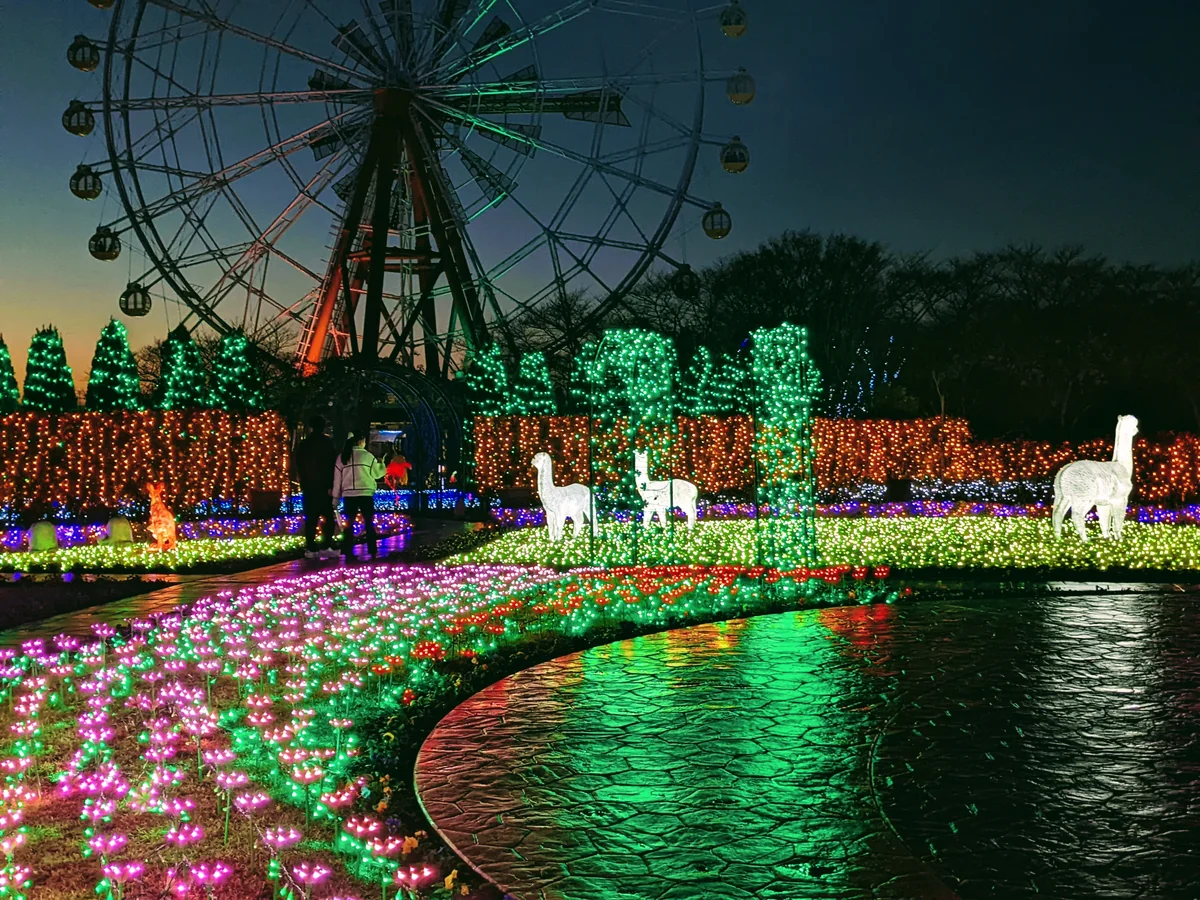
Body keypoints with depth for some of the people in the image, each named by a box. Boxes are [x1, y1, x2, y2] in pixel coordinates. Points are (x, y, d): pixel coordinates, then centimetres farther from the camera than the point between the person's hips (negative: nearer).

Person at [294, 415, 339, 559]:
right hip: (325, 486, -4)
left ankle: (311, 548, 2)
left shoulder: (303, 445, 7)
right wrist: (332, 485, -7)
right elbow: (334, 465, -9)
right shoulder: (328, 442, -5)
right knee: (328, 517, 3)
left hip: (309, 487, 4)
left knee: (311, 519, 5)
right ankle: (325, 547, -6)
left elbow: (299, 467, 13)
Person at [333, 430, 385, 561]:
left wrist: (336, 497, 13)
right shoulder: (367, 455, -1)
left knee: (349, 523, 7)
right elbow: (377, 473, 8)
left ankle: (348, 552, 2)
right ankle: (372, 551, 7)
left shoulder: (342, 457, 7)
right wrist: (381, 463, 28)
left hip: (349, 495, 3)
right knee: (369, 523, 7)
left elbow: (337, 478, 8)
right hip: (365, 494, -3)